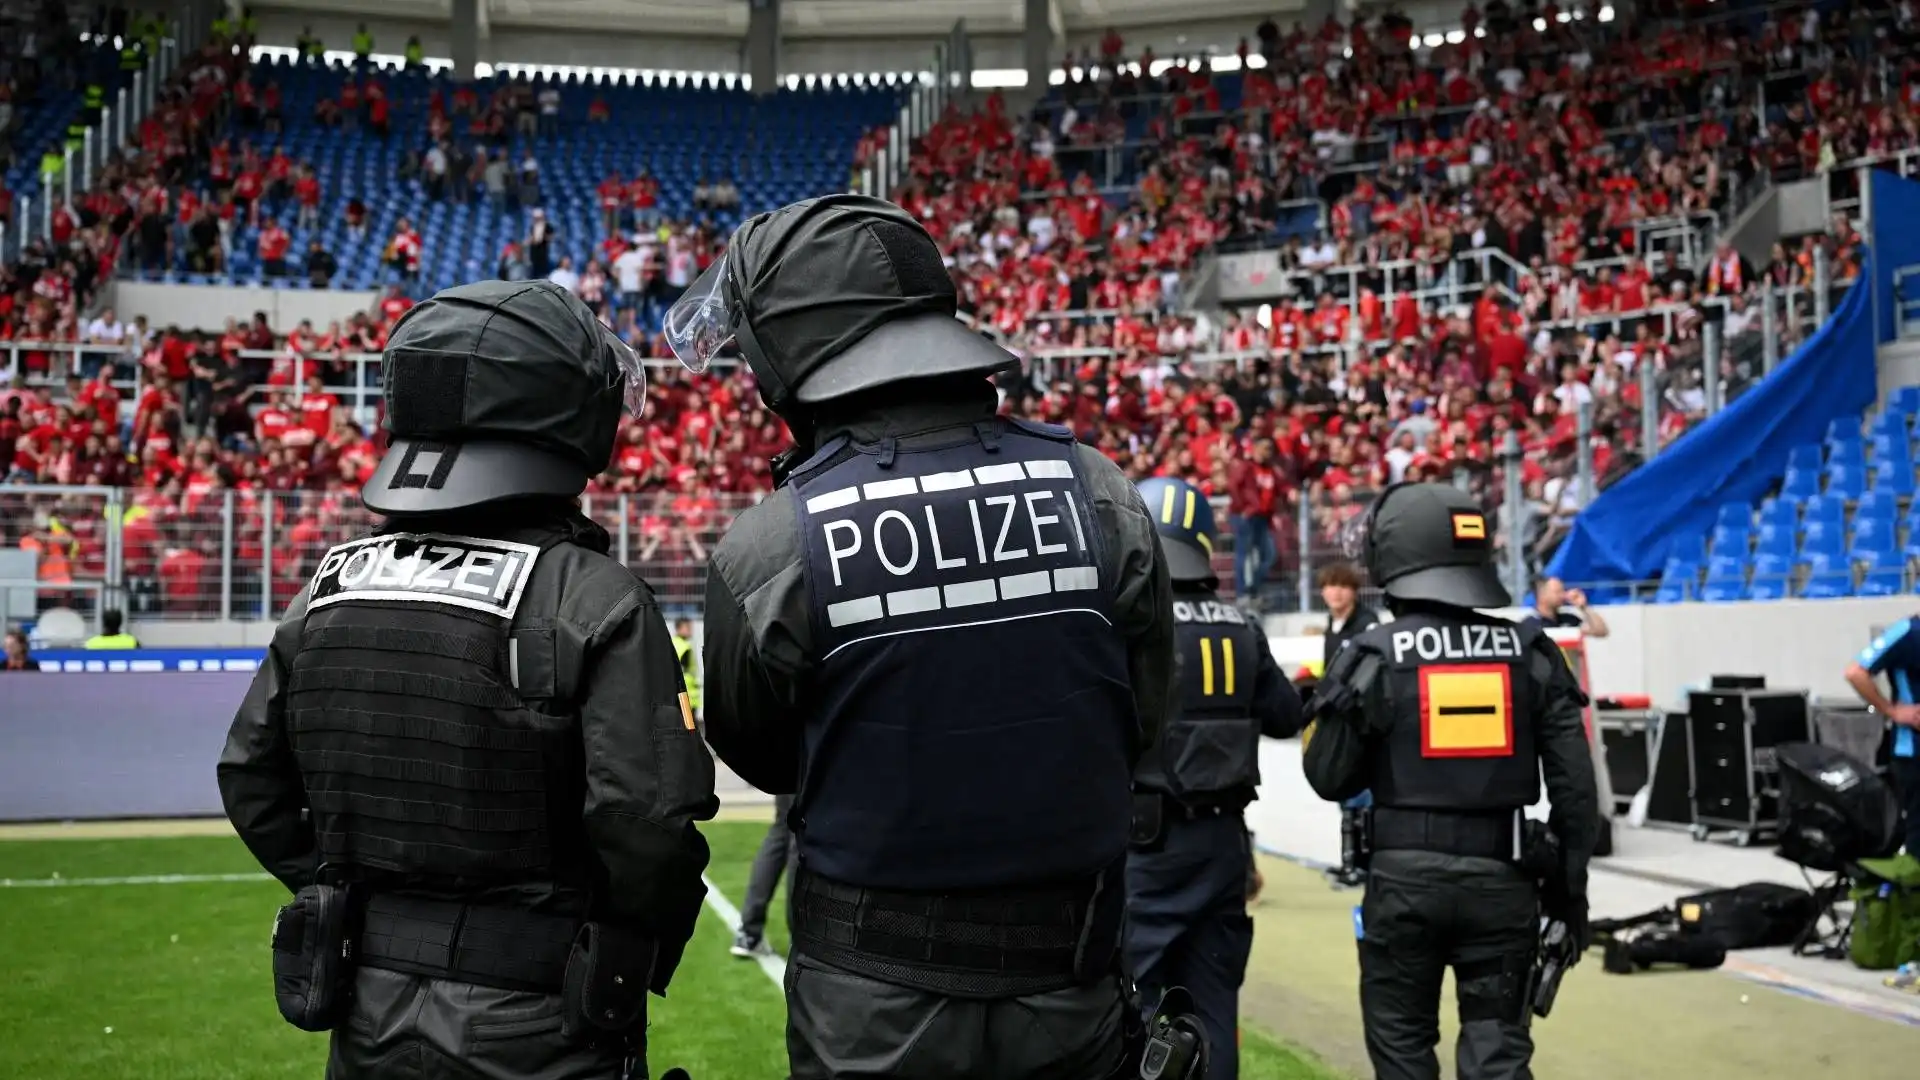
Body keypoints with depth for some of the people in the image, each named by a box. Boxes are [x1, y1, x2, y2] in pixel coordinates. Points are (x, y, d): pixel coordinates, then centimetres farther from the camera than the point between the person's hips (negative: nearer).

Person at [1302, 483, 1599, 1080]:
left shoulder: (1374, 658, -8)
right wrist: (1570, 883, 10)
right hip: (1502, 879, 2)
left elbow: (1329, 778, -2)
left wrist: (1338, 708, 15)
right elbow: (1575, 783, 0)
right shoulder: (1530, 653, 0)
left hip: (1406, 877, -2)